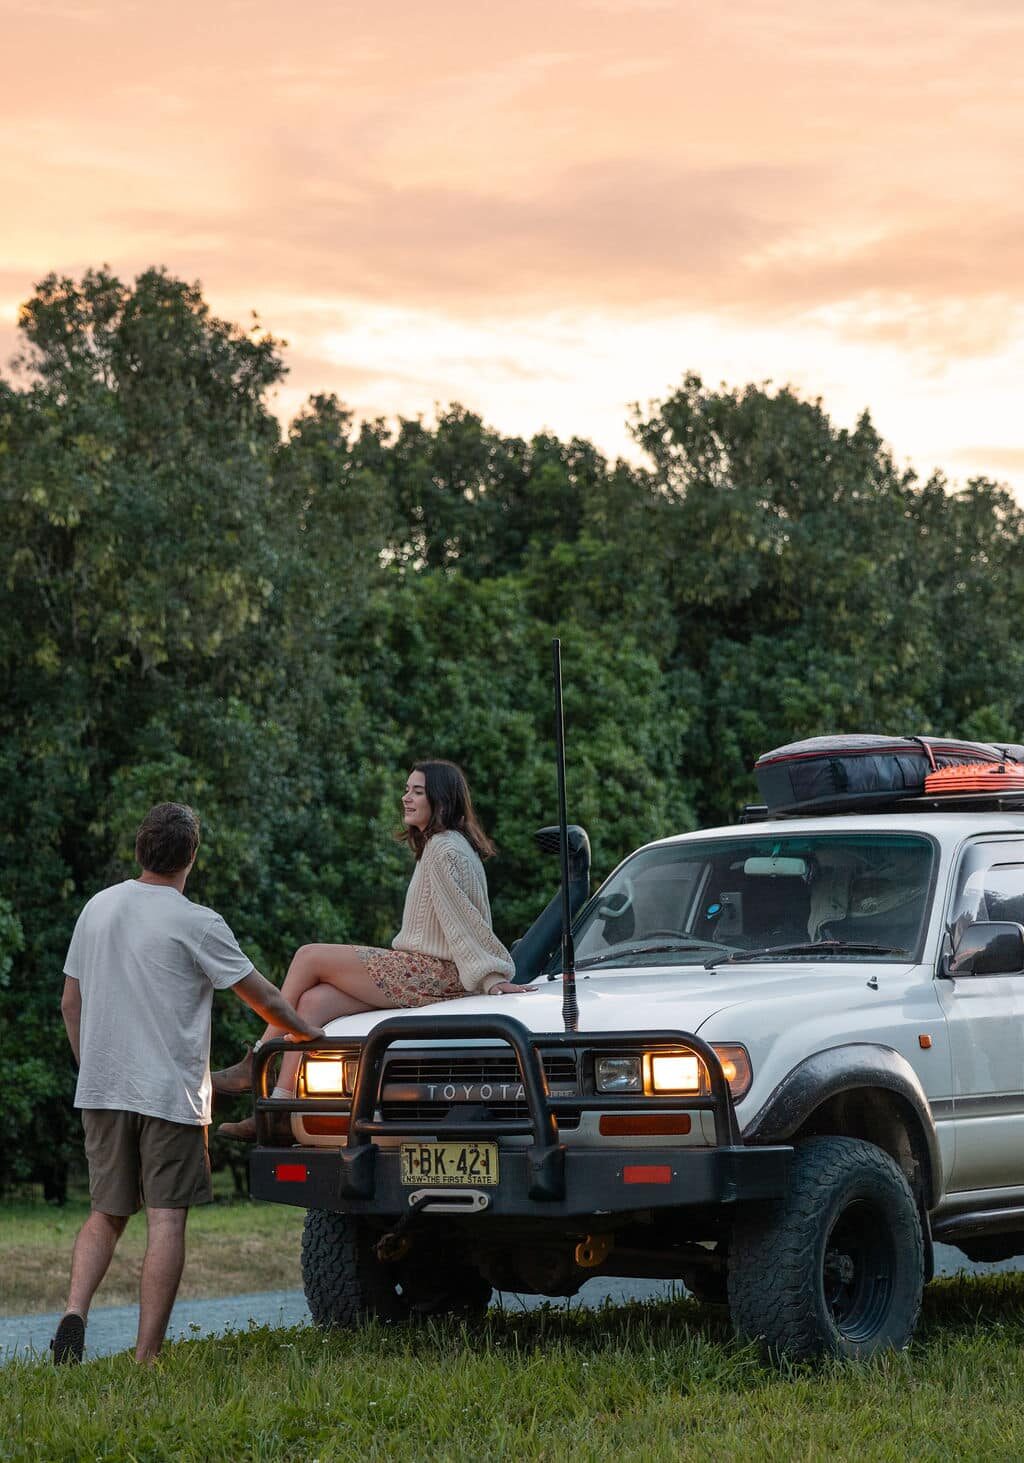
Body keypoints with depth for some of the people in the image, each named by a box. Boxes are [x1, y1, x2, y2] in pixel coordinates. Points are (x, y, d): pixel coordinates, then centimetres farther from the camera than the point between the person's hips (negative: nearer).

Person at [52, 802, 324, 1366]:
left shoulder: (97, 908, 7)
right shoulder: (196, 924, -9)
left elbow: (70, 1004, 13)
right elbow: (261, 996, -2)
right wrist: (311, 1033, 14)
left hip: (101, 1090, 5)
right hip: (169, 1092, -5)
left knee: (105, 1214, 15)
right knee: (166, 1222, -2)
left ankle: (75, 1312, -7)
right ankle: (146, 1357, -6)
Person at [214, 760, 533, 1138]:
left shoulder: (445, 849, -11)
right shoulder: (434, 846, 21)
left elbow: (467, 919, -16)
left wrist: (494, 977, -18)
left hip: (431, 974, -9)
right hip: (424, 971, 9)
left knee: (309, 957, -6)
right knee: (314, 1000, -6)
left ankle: (254, 1066, 0)